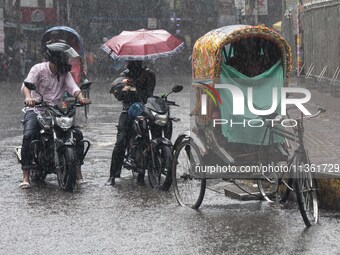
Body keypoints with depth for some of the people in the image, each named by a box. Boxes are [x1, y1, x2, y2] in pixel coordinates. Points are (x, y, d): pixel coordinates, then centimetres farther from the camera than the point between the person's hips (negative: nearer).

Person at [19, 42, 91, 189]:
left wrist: (81, 98, -28)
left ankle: (78, 171, 1)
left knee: (77, 134, -11)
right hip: (36, 110, -4)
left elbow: (73, 87, -5)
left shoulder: (65, 73, 9)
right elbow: (26, 85, -21)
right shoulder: (39, 69, -6)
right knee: (28, 136, -29)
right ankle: (26, 176, -24)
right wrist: (28, 97, -44)